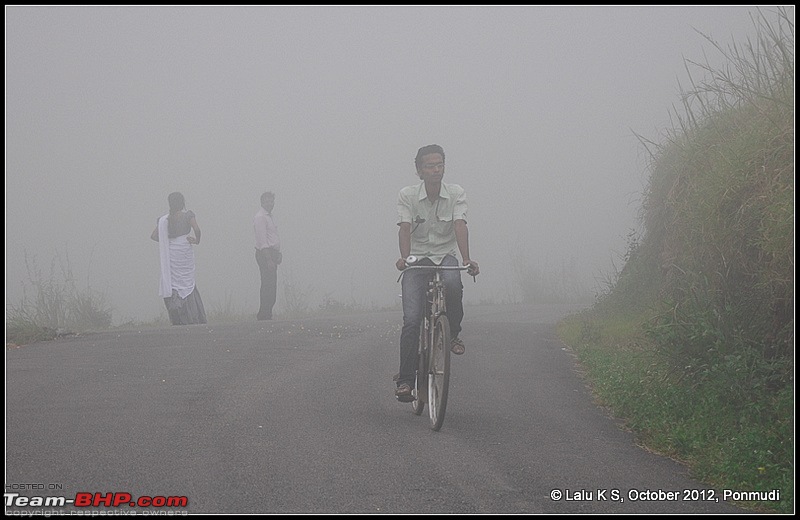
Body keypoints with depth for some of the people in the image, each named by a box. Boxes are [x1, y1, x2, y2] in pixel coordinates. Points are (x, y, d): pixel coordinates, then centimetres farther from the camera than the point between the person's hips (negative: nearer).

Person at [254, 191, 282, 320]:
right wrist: (269, 259, -21)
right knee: (267, 286, -11)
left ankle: (265, 314, 11)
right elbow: (262, 240, -17)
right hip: (265, 254, -10)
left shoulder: (269, 216, 20)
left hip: (272, 254, 10)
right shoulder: (260, 217, -11)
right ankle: (264, 315, -11)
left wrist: (278, 253, 17)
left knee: (272, 286, 8)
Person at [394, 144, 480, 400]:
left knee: (452, 284, -36)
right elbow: (405, 228, -15)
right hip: (418, 259, 0)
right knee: (411, 319, -15)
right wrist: (404, 258, -34)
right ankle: (405, 379, -10)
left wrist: (466, 259, -30)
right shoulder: (407, 195, -5)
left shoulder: (456, 193, -3)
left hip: (446, 256, 1)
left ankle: (452, 333, -9)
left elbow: (460, 225, -15)